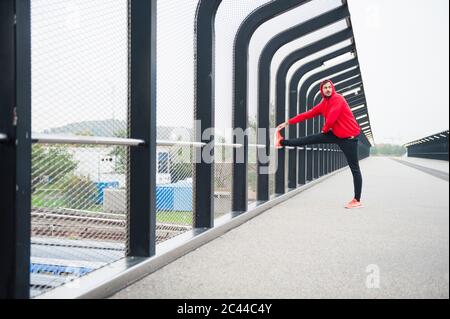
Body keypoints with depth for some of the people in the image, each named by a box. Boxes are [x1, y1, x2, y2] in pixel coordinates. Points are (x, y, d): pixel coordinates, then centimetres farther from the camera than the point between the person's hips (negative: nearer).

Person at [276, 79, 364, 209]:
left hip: (349, 136, -7)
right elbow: (308, 114, 10)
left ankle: (357, 200, -2)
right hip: (336, 134, 7)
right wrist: (288, 122, 9)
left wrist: (325, 129, 0)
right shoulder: (324, 103, 10)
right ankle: (283, 142, 18)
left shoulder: (338, 99, -15)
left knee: (354, 169, -4)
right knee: (312, 139, 7)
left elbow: (332, 117, -21)